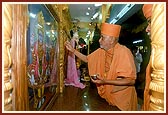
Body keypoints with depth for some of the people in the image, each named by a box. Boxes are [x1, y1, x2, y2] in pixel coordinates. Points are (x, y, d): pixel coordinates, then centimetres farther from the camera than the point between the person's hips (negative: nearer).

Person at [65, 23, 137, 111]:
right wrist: (72, 50, -2)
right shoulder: (101, 51, -5)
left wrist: (105, 81, -31)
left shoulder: (124, 52, -26)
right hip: (108, 93, 6)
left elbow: (131, 80, -27)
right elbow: (87, 59, 9)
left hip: (122, 97, -5)